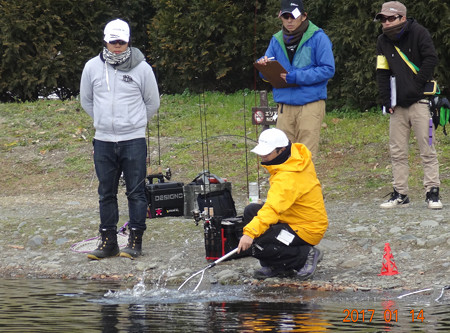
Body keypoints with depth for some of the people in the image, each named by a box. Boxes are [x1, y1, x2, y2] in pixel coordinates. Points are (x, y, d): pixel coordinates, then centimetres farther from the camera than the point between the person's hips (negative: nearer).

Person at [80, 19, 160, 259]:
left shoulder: (141, 68, -3)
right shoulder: (92, 67, 3)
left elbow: (152, 102, 9)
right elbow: (86, 101, 18)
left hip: (133, 140, -2)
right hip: (103, 140, 3)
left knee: (136, 192, -2)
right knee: (106, 193, 7)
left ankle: (135, 242, 4)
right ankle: (108, 242, 13)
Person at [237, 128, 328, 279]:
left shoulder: (288, 178, -30)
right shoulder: (297, 152, -2)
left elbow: (273, 209, -41)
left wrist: (250, 232, -49)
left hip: (306, 229, -11)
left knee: (257, 246, -20)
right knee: (251, 211, 7)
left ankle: (306, 255, -4)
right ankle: (277, 267, 8)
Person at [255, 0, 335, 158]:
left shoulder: (317, 37, -4)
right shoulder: (277, 40, 13)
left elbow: (328, 70, -10)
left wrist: (296, 77, -16)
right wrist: (263, 66, -10)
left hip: (310, 104, -5)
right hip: (284, 105, 5)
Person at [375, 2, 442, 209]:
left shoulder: (418, 33, -3)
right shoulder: (383, 41, 11)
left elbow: (431, 60, -11)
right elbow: (382, 73, 12)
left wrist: (416, 86, -15)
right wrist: (386, 101, 3)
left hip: (419, 101, -5)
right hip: (398, 105, 5)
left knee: (427, 150, -5)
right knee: (397, 152, 5)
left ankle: (432, 192, -3)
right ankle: (400, 194, 10)